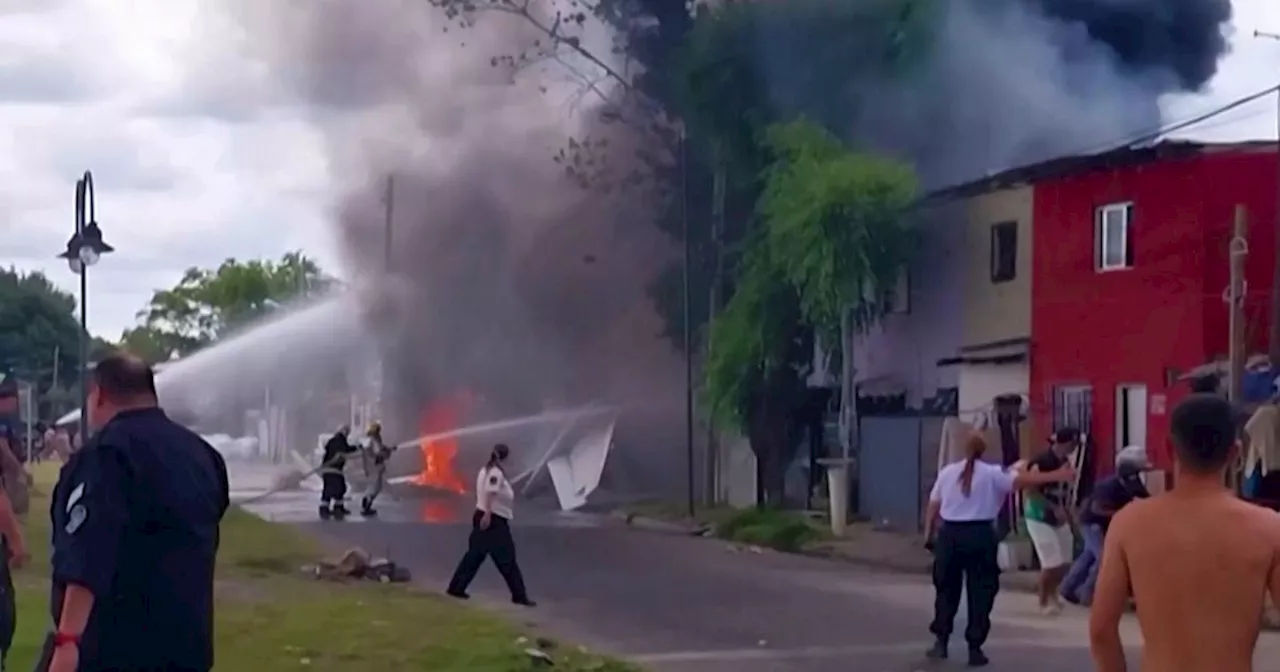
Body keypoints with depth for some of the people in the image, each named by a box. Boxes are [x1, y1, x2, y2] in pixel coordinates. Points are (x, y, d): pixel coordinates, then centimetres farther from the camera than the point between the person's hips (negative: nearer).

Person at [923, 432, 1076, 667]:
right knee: (980, 592, 5)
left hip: (950, 534, 3)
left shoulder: (947, 472, 7)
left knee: (946, 589, 15)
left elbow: (933, 506, 9)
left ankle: (940, 642, 13)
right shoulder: (992, 473, -1)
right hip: (980, 535, -3)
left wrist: (928, 533, 17)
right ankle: (974, 648, 4)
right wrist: (1057, 475, -10)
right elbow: (1023, 479, -10)